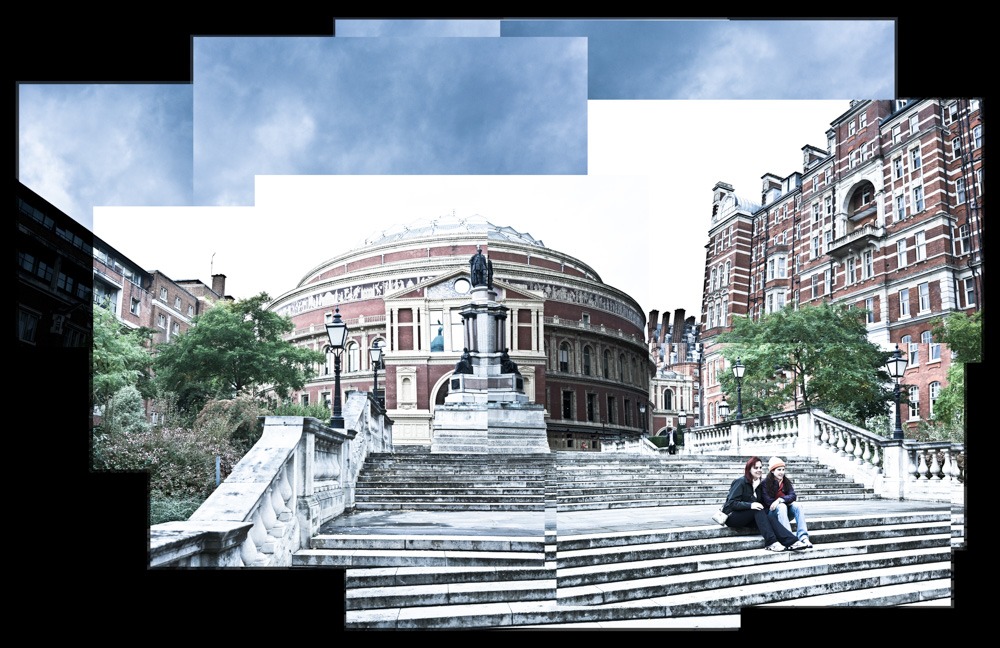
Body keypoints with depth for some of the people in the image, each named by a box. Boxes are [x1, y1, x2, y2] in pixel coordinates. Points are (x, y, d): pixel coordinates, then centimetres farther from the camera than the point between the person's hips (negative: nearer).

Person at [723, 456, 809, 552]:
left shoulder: (759, 484, 14)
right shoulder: (740, 482, -9)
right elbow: (731, 503, -18)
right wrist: (750, 505, -29)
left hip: (748, 519, 6)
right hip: (732, 517, -6)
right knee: (758, 511, -30)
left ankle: (791, 541, -38)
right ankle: (771, 543, -37)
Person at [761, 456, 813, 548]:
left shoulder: (786, 482, 9)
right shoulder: (766, 483, -6)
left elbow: (793, 495, -7)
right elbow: (768, 501, -14)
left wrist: (780, 500, -26)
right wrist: (787, 499, -9)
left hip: (786, 511, 5)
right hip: (771, 512, -4)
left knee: (797, 505, -23)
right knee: (781, 506, -34)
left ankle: (803, 537, -36)